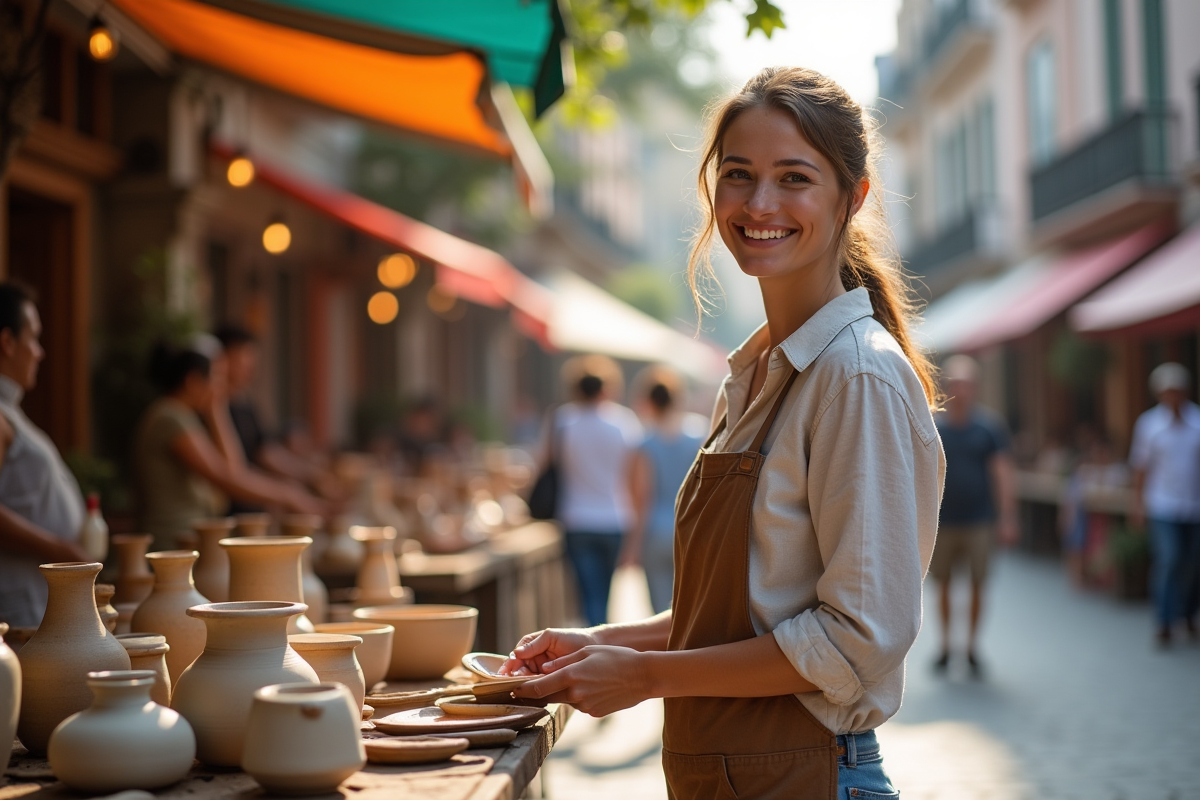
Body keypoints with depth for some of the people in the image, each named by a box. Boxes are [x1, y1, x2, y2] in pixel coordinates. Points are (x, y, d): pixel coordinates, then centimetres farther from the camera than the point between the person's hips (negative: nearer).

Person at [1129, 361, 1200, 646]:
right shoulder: (1148, 423, -1)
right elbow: (1141, 467, 3)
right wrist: (1138, 503, 1)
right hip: (1163, 508, -2)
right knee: (1168, 560, -14)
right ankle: (1165, 623, -8)